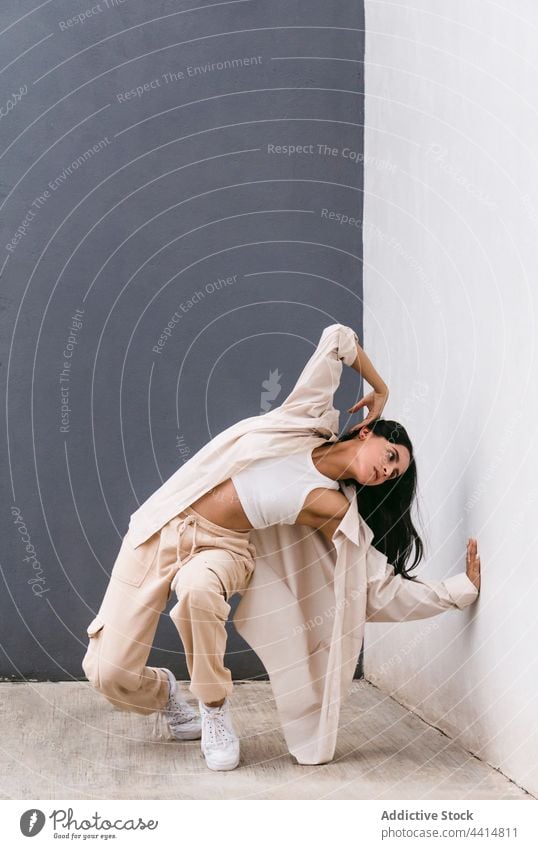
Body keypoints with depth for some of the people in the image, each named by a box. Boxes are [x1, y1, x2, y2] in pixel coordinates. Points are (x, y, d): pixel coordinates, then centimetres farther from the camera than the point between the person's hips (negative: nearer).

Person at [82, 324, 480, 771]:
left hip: (222, 546, 0)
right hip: (163, 527, 0)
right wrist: (381, 390, 13)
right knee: (108, 672, -8)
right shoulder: (311, 416, -4)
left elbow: (385, 592, -3)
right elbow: (339, 338, 4)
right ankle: (165, 694, 30)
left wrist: (465, 587, -3)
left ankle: (214, 706, -11)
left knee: (198, 586, -39)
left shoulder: (338, 510, -5)